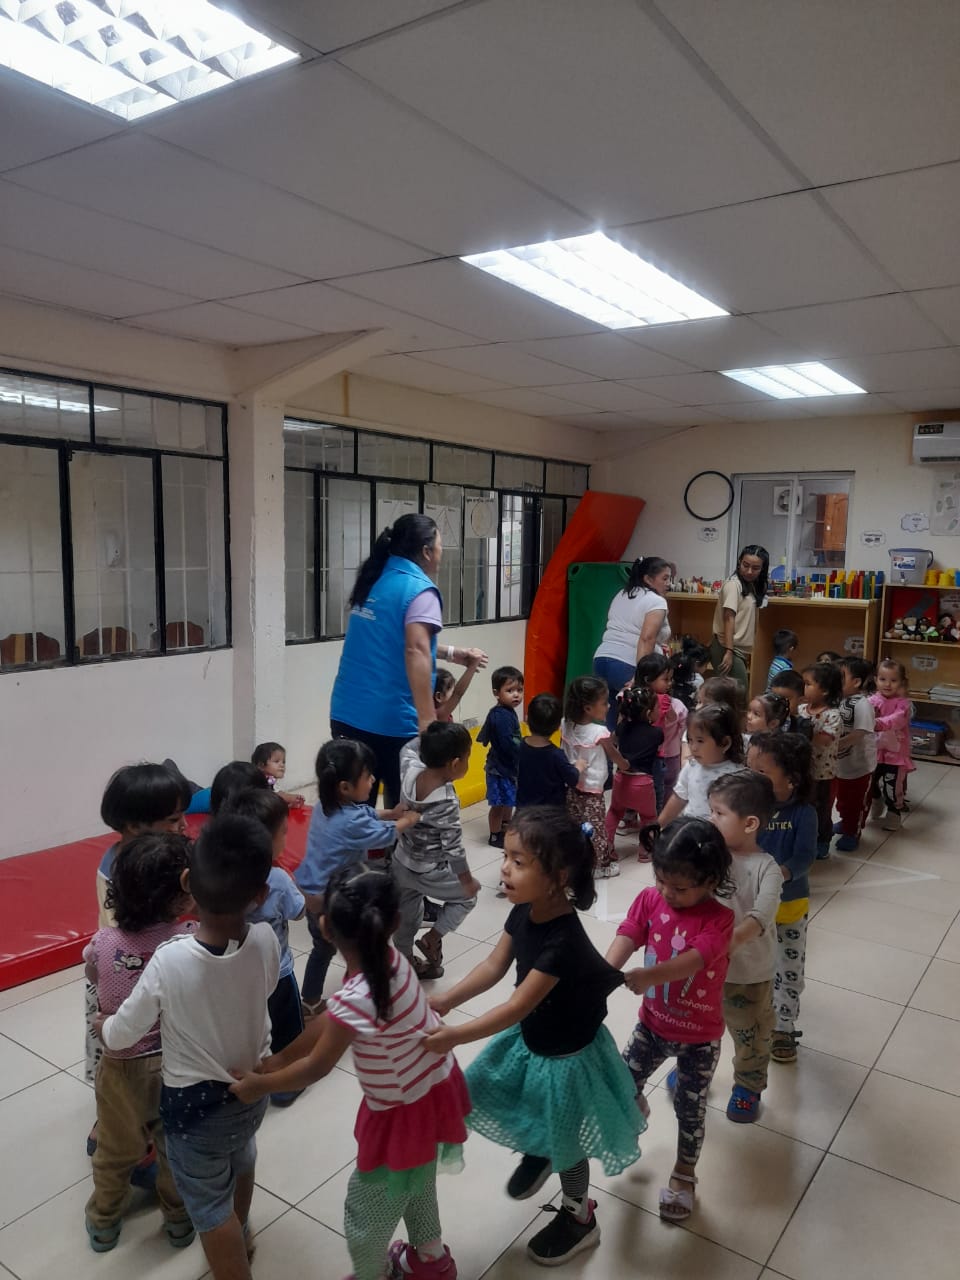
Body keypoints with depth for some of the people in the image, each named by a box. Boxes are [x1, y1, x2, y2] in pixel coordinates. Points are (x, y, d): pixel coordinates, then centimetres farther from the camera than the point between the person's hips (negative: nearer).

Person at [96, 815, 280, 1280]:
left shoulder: (169, 961, -33)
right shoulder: (266, 940, -24)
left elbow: (121, 1035, -16)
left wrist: (102, 1027, 6)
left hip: (195, 1103, -5)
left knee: (209, 1205, 19)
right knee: (240, 1158, 34)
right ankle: (239, 1233, 60)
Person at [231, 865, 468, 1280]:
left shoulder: (357, 998, -36)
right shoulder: (389, 959, -13)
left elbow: (316, 1069, -20)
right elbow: (330, 1021, 0)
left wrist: (260, 1084, -4)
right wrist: (279, 1059, 6)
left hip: (406, 1112, -8)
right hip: (434, 1089, 8)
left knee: (366, 1208, 18)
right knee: (414, 1182, 33)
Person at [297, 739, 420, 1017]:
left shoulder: (325, 806, -3)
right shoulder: (350, 822, -30)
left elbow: (367, 816, 13)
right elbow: (385, 835, -12)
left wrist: (391, 813, 2)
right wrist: (407, 820, 4)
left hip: (310, 892, 9)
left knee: (323, 948, 27)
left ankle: (310, 1003, 41)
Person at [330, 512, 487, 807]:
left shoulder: (374, 581, 13)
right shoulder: (420, 589, -10)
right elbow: (415, 652, -24)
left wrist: (451, 652, 31)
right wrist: (428, 721, -28)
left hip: (346, 714, 7)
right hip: (391, 720, -7)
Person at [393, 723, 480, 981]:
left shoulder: (410, 770, -17)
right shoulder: (447, 802, -31)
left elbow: (409, 749, 8)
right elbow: (453, 846, -23)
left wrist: (429, 735, 4)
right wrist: (467, 880, -10)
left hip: (402, 863, 6)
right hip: (430, 872, -6)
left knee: (405, 913, 25)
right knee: (467, 896, 20)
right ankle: (433, 937, 16)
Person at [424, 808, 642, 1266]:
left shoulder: (564, 941, -38)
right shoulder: (525, 911, -15)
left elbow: (518, 1006, -35)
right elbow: (495, 965, -6)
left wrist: (454, 1036, -33)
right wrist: (446, 1000, -15)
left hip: (566, 1055, -7)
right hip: (530, 1038, 7)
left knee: (563, 1141, 16)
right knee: (483, 1096, 22)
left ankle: (579, 1220, 45)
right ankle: (535, 1152, 51)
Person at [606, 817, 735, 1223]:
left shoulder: (718, 918, -24)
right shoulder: (650, 900, -12)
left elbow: (693, 959, -38)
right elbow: (626, 936, -22)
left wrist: (649, 975, -54)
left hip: (700, 1035, -3)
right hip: (654, 1022, 3)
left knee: (690, 1106, 13)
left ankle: (683, 1175, 39)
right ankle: (636, 1112, 48)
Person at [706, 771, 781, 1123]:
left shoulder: (766, 868, -20)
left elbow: (763, 914, -34)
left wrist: (735, 938, -49)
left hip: (749, 972, -3)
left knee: (750, 1032, 19)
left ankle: (748, 1086, 44)